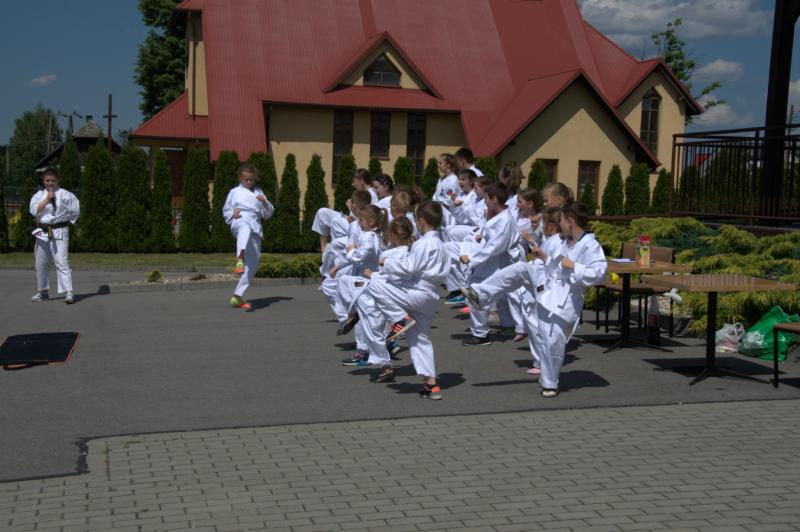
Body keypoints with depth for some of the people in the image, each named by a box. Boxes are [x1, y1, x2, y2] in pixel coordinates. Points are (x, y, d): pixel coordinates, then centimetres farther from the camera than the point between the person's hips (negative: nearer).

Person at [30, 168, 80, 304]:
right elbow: (33, 210, -8)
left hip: (59, 232, -5)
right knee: (40, 264, 14)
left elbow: (75, 211, 2)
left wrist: (66, 220, 5)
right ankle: (43, 292, 31)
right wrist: (46, 200, -14)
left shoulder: (65, 195, -3)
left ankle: (69, 293, -18)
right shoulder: (39, 195, 8)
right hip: (43, 232, 5)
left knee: (62, 262, -15)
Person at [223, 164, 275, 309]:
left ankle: (238, 296, 6)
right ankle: (239, 259, -73)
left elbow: (268, 214, 19)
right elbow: (225, 211, 20)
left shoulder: (259, 192, 22)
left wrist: (264, 202, -1)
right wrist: (233, 214, -2)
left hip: (255, 228, 4)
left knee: (253, 263, -3)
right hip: (240, 222, -4)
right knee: (245, 227, -44)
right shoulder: (234, 192, 16)